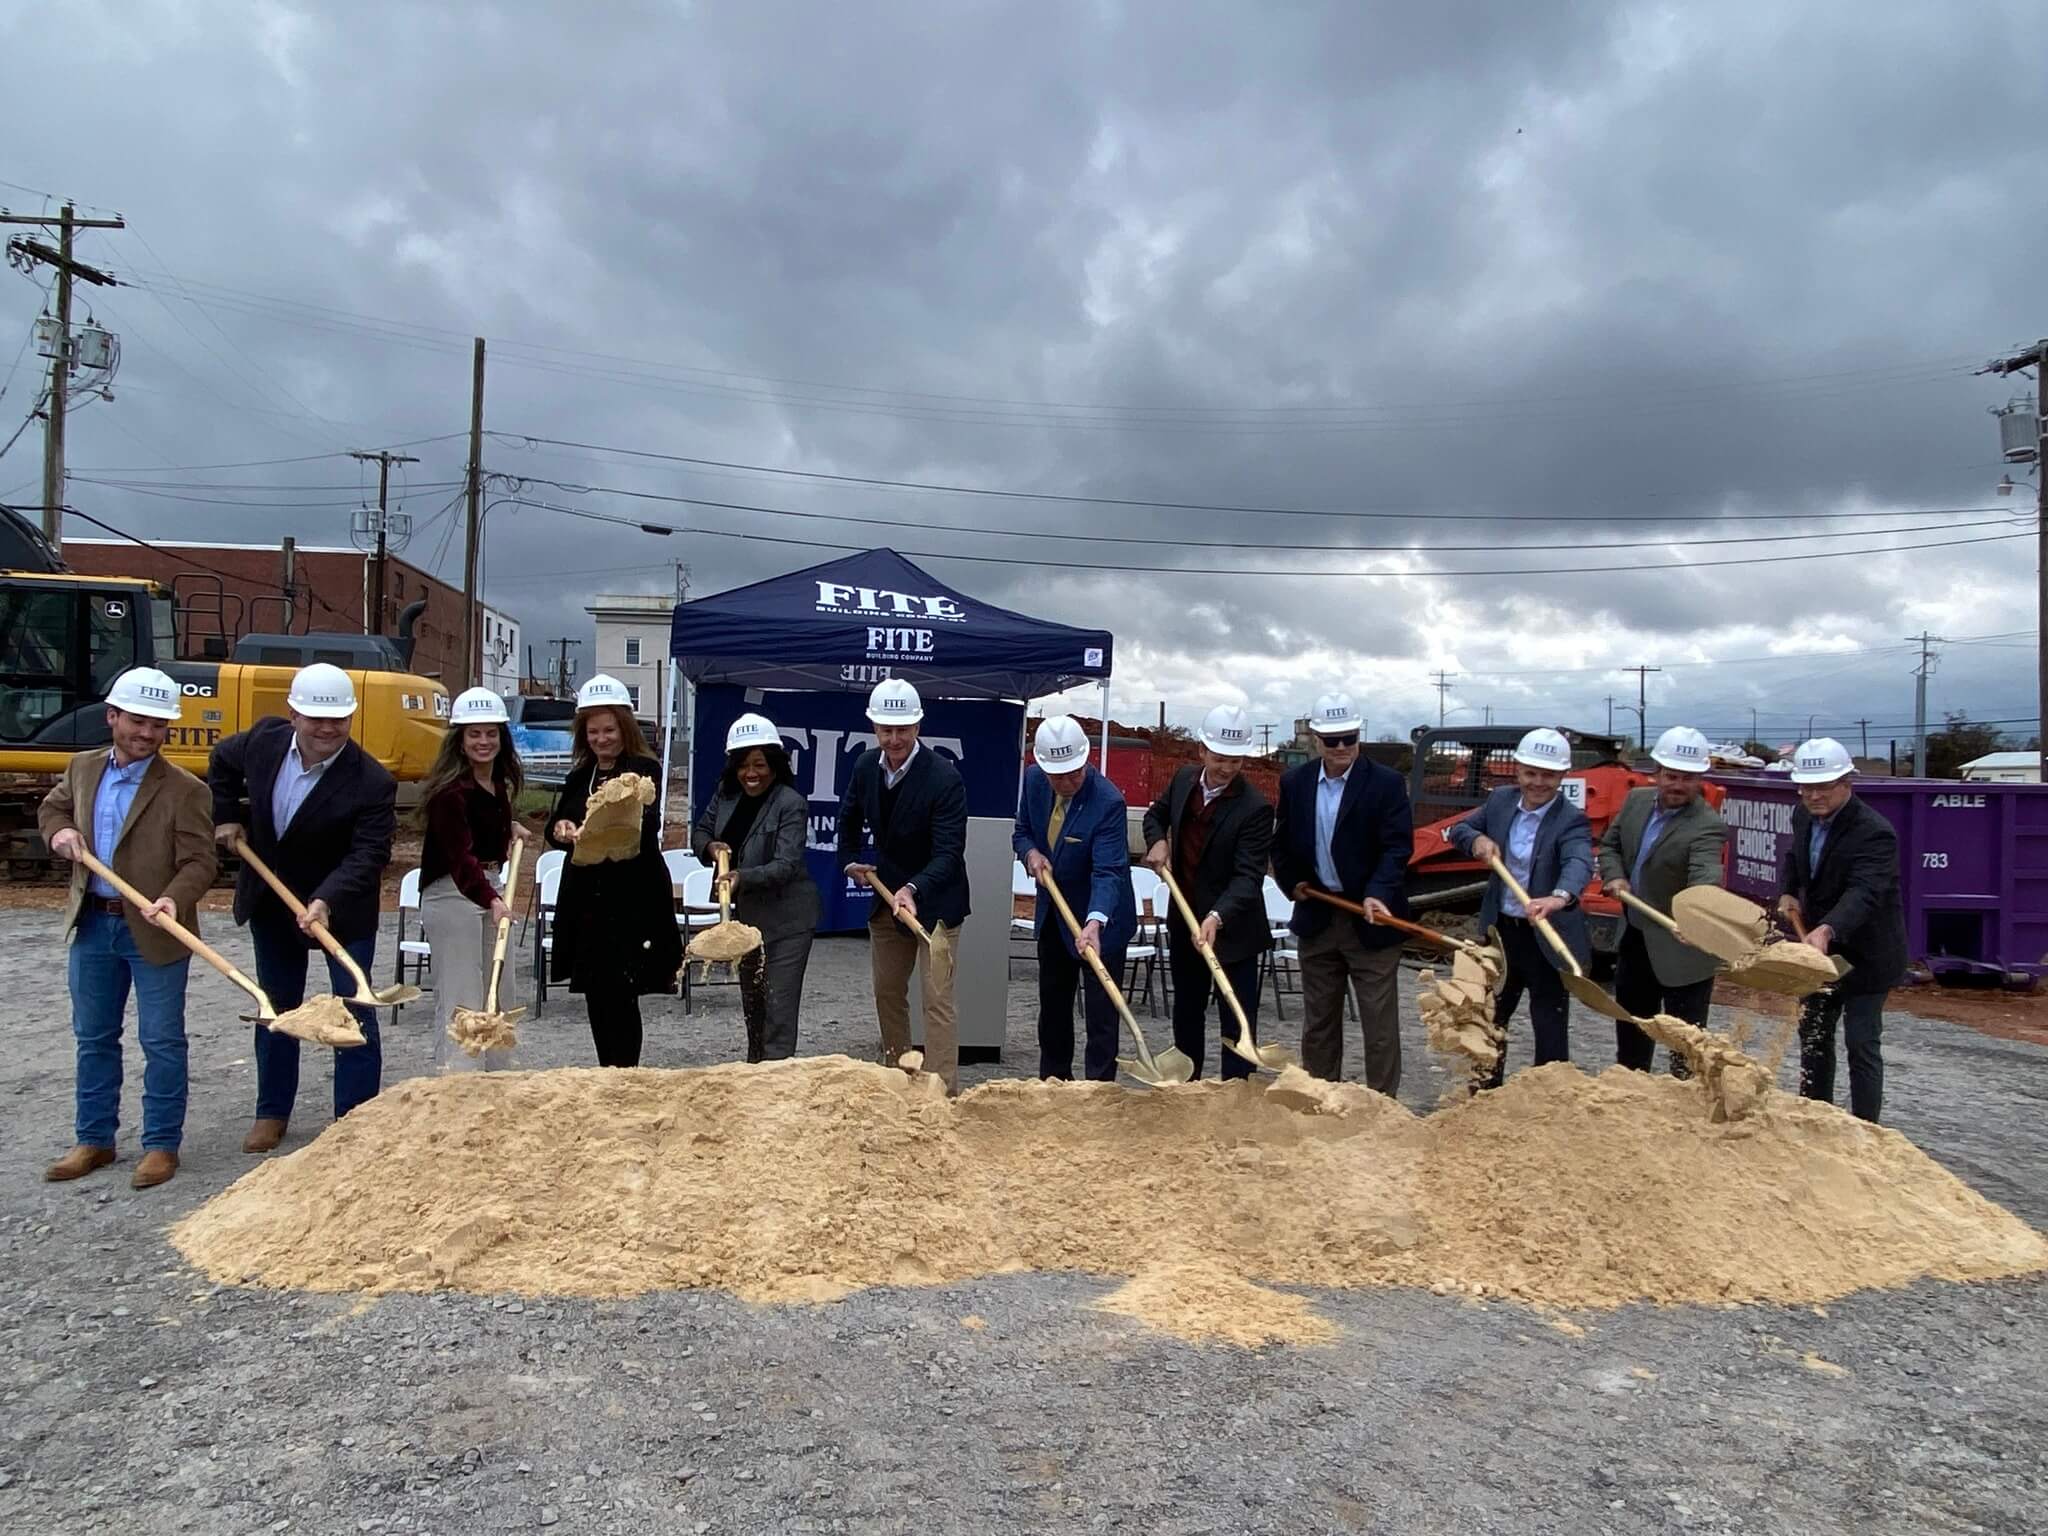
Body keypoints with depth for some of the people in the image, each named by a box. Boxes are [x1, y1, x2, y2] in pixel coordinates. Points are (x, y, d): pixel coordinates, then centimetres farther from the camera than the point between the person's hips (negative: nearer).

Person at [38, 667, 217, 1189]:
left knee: (161, 1042, 4)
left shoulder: (184, 790, -14)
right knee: (93, 1037, 16)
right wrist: (58, 830, 0)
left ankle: (162, 1144, 17)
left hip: (154, 931, -5)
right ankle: (94, 1140, 30)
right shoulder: (82, 768, 4)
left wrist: (175, 899, -33)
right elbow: (51, 807, 23)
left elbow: (199, 861, -15)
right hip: (91, 926, 6)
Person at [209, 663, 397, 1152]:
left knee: (353, 1015, 0)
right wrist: (225, 816, 5)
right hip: (271, 904, 5)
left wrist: (326, 901, -42)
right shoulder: (264, 739, -11)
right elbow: (222, 762, 13)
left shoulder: (372, 782, -26)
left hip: (344, 911, -5)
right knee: (275, 1011, 18)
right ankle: (272, 1112, 32)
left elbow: (367, 855, -29)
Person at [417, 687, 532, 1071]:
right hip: (452, 895, -9)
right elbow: (460, 856, -32)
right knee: (459, 1001, -6)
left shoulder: (498, 781, 6)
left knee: (499, 997, 17)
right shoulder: (450, 789, -21)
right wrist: (492, 900, -46)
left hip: (491, 890, 9)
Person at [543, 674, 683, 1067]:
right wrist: (561, 828, -12)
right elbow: (555, 827, 12)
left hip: (632, 902, -7)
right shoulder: (579, 776, 13)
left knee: (620, 999, -5)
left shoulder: (644, 769, -7)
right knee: (596, 999, 12)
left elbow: (645, 823, -22)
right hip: (585, 901, 7)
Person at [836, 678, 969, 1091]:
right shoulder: (865, 768, -5)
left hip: (934, 899, -6)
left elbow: (949, 852, -28)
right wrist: (850, 860, 5)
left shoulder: (944, 778, -24)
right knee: (887, 993, 17)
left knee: (937, 1000, -9)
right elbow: (850, 820, 16)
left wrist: (913, 889, -41)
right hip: (886, 896, 7)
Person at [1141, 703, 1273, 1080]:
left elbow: (1248, 876, -26)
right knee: (1186, 1012, 20)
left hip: (1231, 929, -7)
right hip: (1183, 921, 7)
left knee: (1237, 1020, -2)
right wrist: (1157, 840, -4)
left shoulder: (1255, 807, -21)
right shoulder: (1184, 778, -2)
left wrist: (1217, 917, -41)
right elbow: (1157, 813, 18)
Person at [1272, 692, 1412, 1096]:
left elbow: (1397, 847, -16)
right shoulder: (1294, 782, 4)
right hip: (1316, 918, 4)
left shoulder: (1386, 783, -9)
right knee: (1318, 1020, 15)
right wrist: (1292, 884, 2)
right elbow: (1281, 843, 14)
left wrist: (1377, 895, -29)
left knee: (1380, 1024, 1)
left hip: (1369, 920, -4)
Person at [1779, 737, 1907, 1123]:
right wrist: (1788, 892, 3)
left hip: (1864, 955, -8)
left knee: (1862, 1046, -1)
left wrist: (1827, 930, -56)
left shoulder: (1874, 832, -26)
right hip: (1818, 947, 8)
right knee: (1813, 1036, 18)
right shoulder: (1804, 816, -1)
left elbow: (1863, 893, -40)